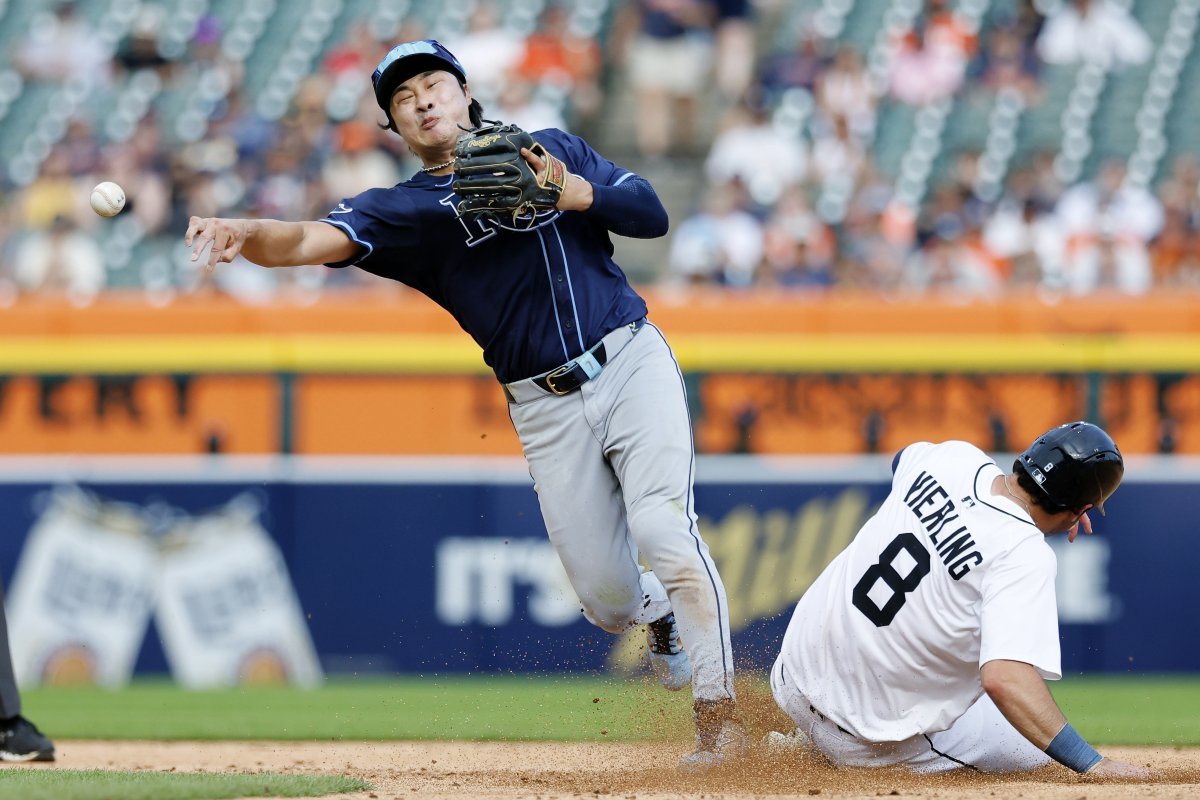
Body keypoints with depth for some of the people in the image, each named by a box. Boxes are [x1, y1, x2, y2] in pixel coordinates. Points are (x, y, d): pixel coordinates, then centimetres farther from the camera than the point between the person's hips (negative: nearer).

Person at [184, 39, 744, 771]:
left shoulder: (553, 149, 11)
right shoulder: (402, 210, 4)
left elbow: (652, 214, 4)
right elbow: (314, 242, -14)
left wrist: (574, 192, -14)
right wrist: (246, 235, -35)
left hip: (632, 362, -1)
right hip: (548, 406, 1)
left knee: (661, 527, -23)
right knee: (606, 598, -1)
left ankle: (720, 713, -12)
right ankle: (664, 613, 37)